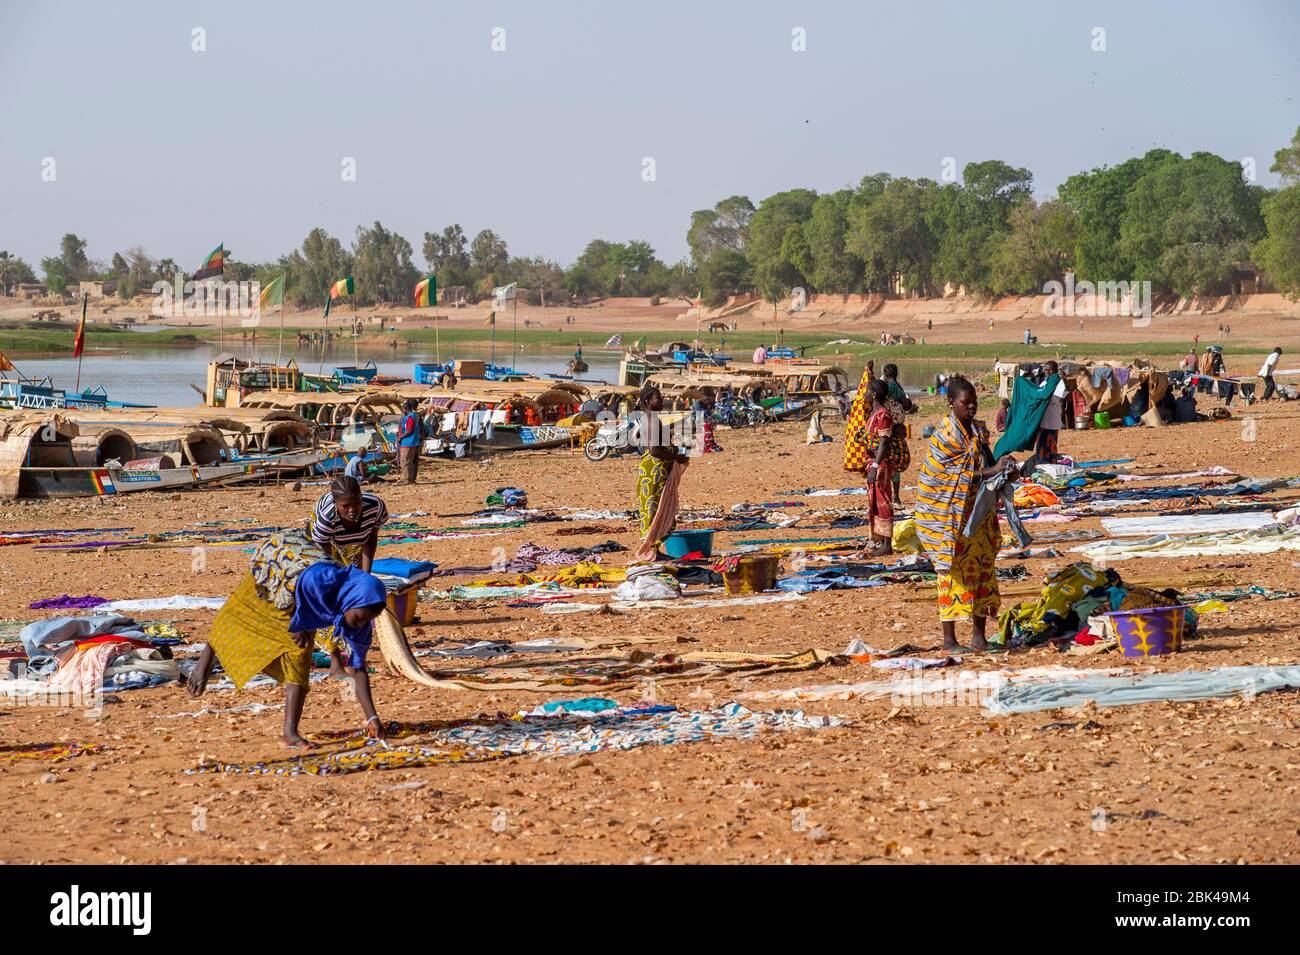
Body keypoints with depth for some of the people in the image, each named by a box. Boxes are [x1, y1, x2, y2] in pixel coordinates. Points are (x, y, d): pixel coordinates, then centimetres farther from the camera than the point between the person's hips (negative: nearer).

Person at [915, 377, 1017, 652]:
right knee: (954, 570, -7)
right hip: (949, 513, -7)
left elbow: (984, 465, 14)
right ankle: (949, 639, -2)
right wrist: (991, 471, -25)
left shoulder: (978, 431, 9)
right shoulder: (945, 435, -13)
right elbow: (961, 474, -18)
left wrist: (1001, 467, -6)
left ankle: (978, 635, 12)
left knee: (983, 567, 6)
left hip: (978, 512, 7)